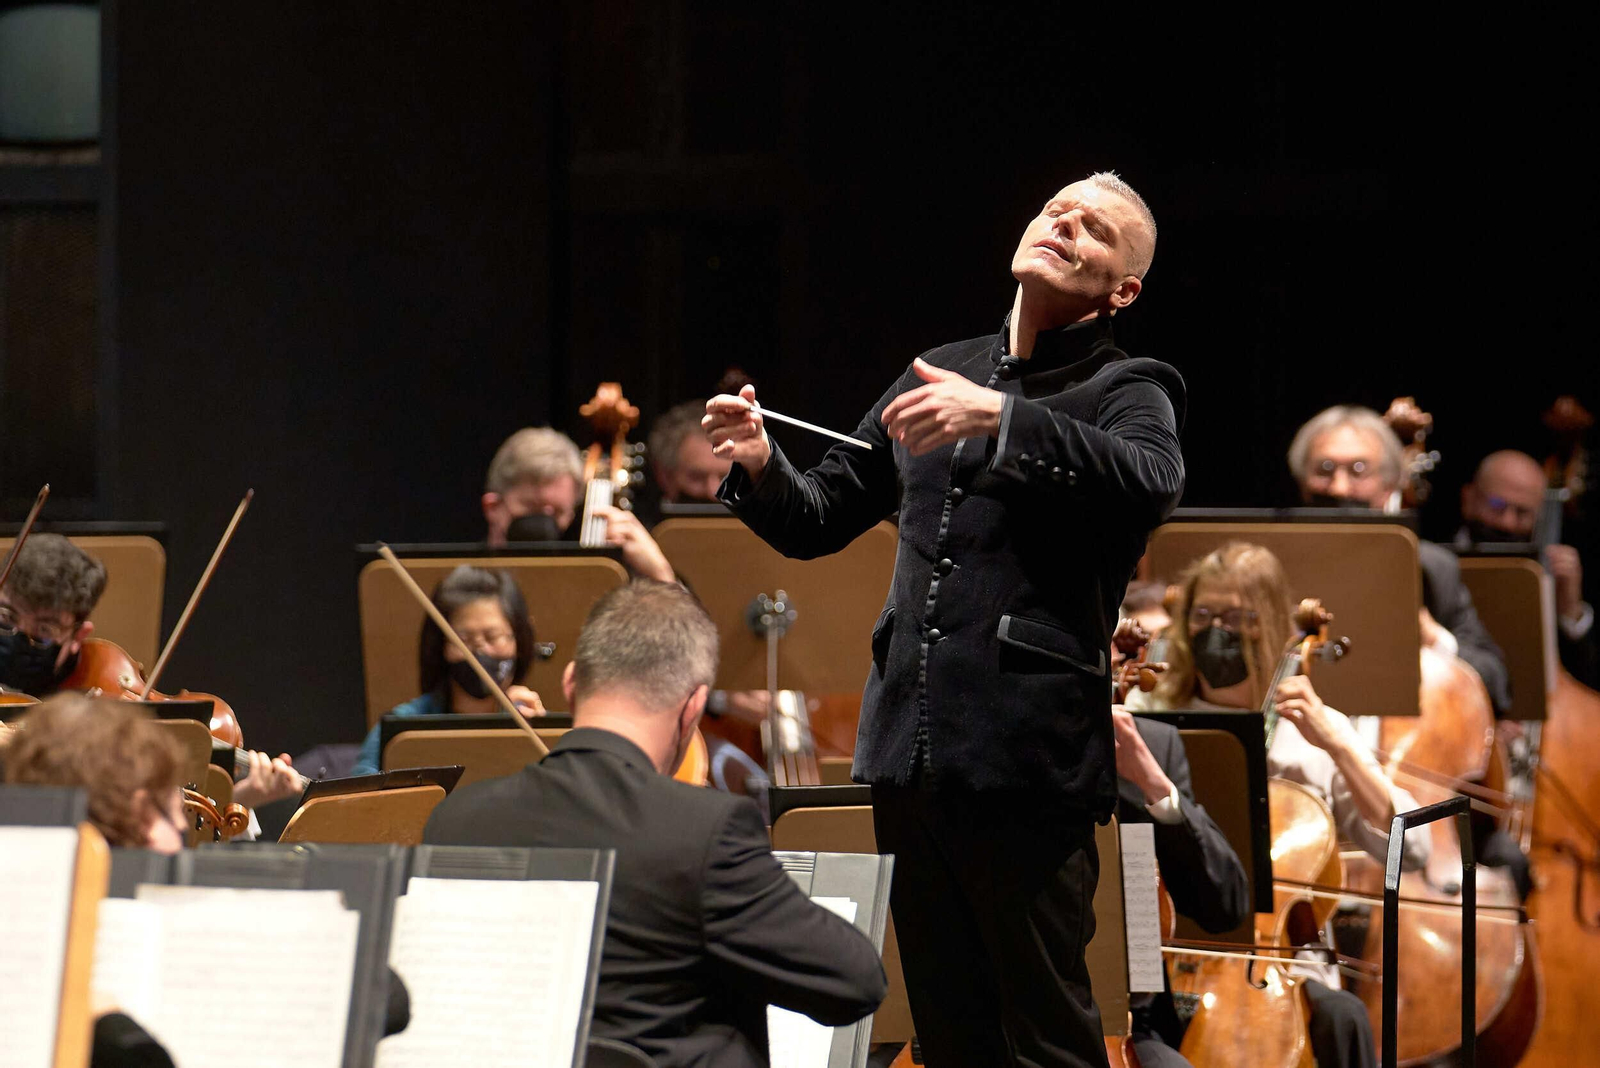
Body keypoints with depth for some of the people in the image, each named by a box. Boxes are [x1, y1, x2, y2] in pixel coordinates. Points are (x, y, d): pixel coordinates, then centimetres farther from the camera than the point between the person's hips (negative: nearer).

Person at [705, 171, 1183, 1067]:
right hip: (910, 752, 6)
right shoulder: (941, 374, 19)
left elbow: (1151, 481, -23)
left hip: (1027, 758, -6)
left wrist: (1000, 418, -33)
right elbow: (816, 522, 23)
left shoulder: (1126, 390, 1)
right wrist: (759, 467, 1)